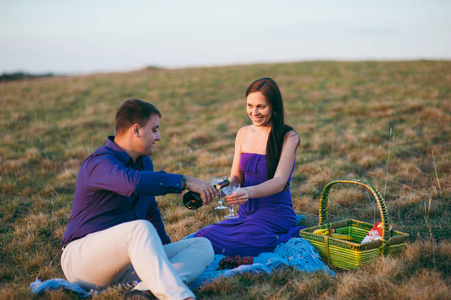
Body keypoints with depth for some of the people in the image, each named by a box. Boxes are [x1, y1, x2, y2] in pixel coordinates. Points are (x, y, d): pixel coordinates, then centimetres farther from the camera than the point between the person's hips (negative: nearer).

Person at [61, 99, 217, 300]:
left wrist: (164, 248, 26)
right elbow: (134, 182, -39)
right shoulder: (99, 163, -16)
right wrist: (185, 182, -32)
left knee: (203, 247, -8)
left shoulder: (144, 162, 15)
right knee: (140, 228, -38)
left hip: (127, 257, 8)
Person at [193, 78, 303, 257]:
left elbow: (279, 182, -18)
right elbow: (236, 176, 10)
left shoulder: (289, 138, -8)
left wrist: (249, 192, -37)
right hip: (245, 214, 6)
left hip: (275, 214, -5)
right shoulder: (243, 134, 8)